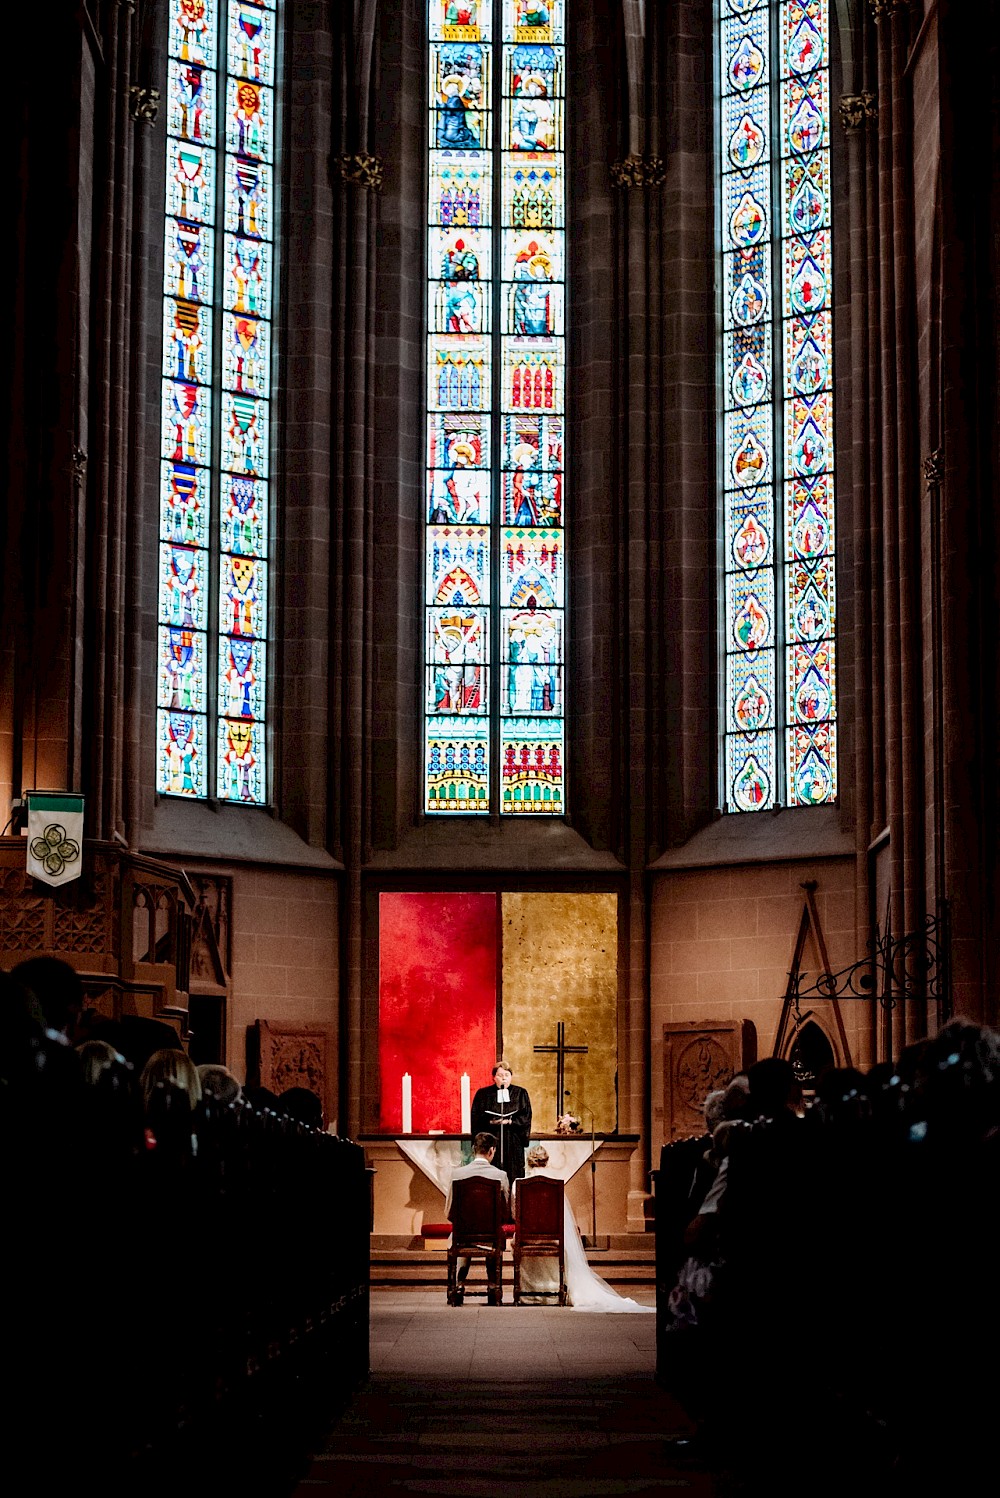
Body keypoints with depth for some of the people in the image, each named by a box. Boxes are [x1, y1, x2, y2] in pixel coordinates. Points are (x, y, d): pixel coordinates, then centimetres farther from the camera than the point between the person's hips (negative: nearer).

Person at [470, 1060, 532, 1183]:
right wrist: (491, 1122, -16)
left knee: (513, 1178, -3)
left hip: (513, 1144, 1)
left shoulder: (520, 1093, 9)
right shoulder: (483, 1094, 7)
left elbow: (526, 1117, 2)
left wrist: (510, 1122, -12)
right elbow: (476, 1118, 1)